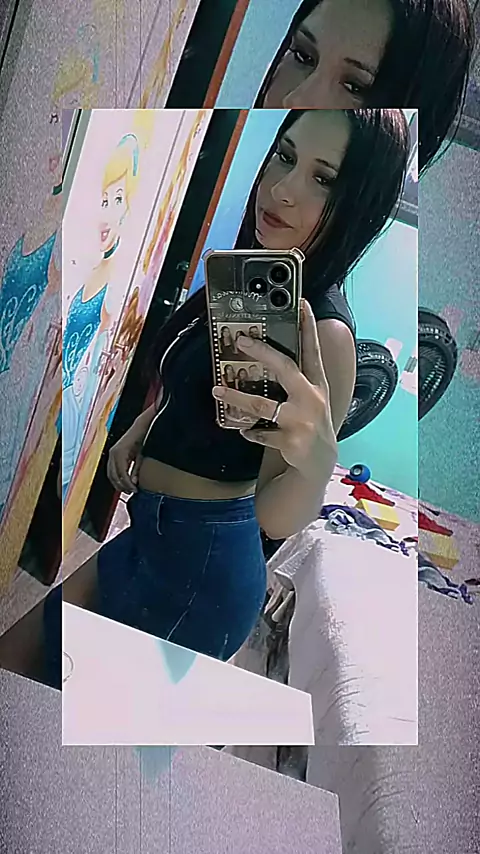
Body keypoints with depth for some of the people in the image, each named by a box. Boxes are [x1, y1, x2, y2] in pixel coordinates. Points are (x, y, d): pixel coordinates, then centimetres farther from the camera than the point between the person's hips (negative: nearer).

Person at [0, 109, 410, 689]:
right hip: (151, 533, 8)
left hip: (200, 563, -8)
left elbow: (276, 519, -26)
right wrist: (140, 429, 5)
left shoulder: (324, 331, -24)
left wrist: (318, 460, -46)